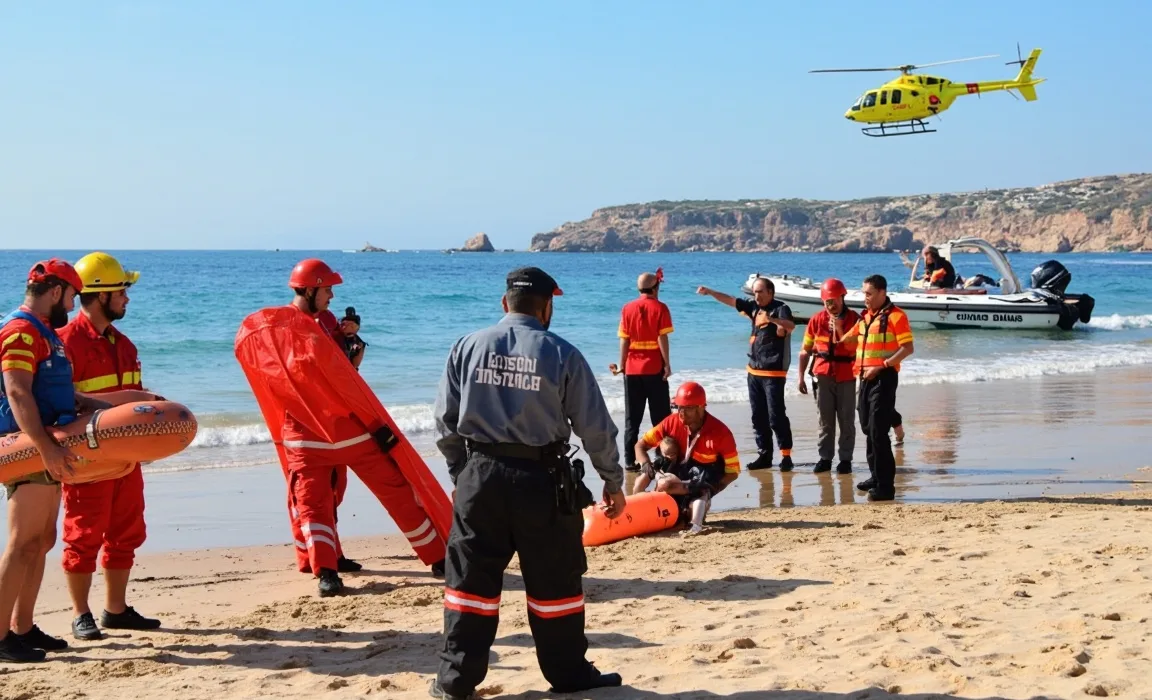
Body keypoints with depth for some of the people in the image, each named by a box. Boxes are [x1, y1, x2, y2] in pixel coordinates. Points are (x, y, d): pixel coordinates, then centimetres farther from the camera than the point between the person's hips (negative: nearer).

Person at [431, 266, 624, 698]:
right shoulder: (562, 354, -3)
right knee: (554, 581, 9)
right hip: (542, 479, -2)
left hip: (480, 474, 2)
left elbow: (445, 421, 5)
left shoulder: (468, 347, 2)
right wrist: (613, 482, 12)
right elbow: (595, 427, 0)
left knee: (471, 579, 7)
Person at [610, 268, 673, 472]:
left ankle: (630, 460, 5)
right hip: (654, 368, -3)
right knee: (660, 417, 6)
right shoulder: (660, 308, -5)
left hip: (632, 369, 3)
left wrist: (622, 364, 8)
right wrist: (667, 364, -7)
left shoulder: (628, 308, 3)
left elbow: (624, 340, 2)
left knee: (632, 418, 7)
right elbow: (662, 338, -10)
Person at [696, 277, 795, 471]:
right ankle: (764, 455, 14)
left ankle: (786, 455, -3)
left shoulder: (780, 308, -10)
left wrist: (772, 319, -47)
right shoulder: (753, 306, 11)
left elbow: (791, 325, -29)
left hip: (773, 372, -7)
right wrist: (710, 292, 3)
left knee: (776, 415, -8)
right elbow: (730, 300, 15)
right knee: (758, 417, 9)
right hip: (754, 370, 7)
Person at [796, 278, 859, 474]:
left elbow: (855, 347, -13)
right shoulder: (817, 319, 3)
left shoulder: (854, 319, -5)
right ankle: (825, 458, 12)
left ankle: (845, 459, 9)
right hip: (823, 375, 2)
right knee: (824, 420, 6)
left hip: (846, 376, -2)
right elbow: (806, 350, 7)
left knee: (846, 420, 3)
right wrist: (801, 376, 5)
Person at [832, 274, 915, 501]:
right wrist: (838, 329, 2)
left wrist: (881, 366, -20)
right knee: (868, 429, 15)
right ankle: (876, 475, 27)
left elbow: (908, 348, -16)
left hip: (883, 378, -8)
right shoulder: (865, 317, 14)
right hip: (865, 378, 8)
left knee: (878, 432, -11)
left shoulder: (895, 316, -10)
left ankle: (885, 485, -9)